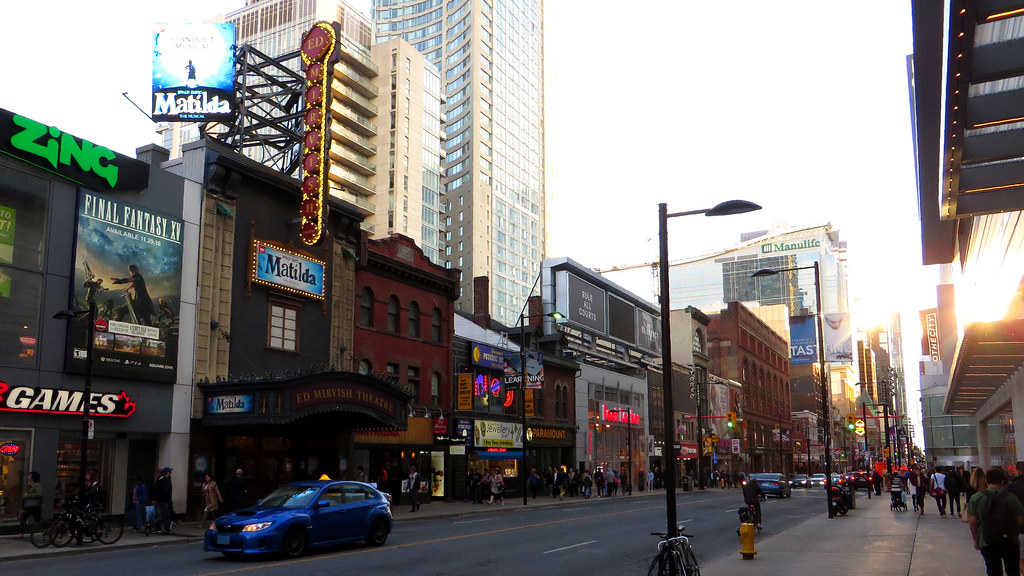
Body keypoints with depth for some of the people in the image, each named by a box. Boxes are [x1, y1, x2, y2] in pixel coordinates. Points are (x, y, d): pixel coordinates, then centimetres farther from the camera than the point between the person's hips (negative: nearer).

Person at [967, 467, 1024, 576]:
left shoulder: (975, 498, -7)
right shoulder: (1011, 497, -8)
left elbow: (972, 522, -7)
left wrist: (976, 540, 6)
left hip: (987, 543, 0)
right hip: (1010, 542, 1)